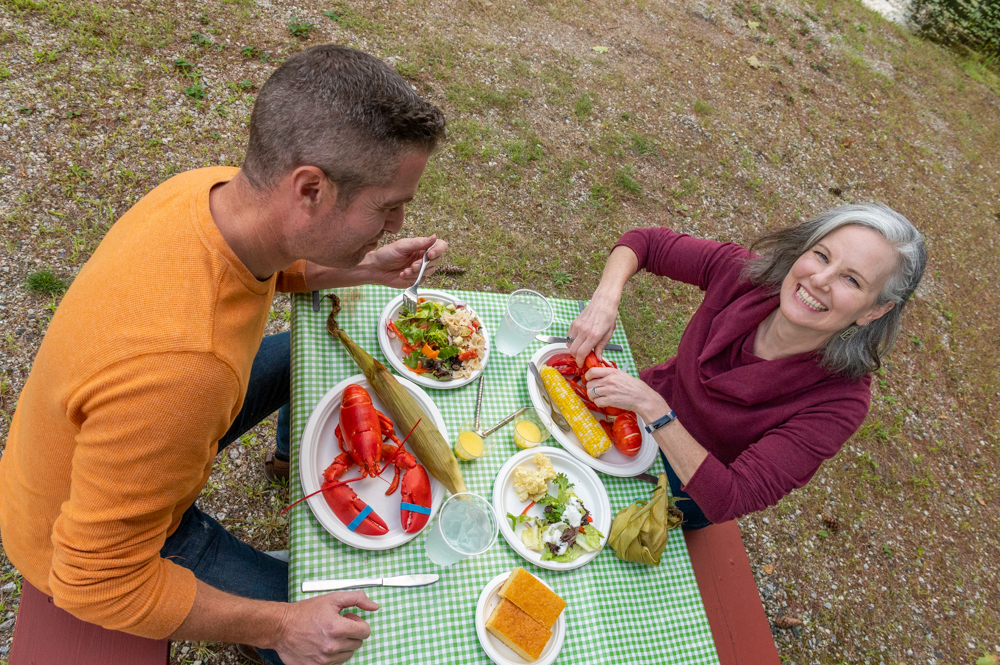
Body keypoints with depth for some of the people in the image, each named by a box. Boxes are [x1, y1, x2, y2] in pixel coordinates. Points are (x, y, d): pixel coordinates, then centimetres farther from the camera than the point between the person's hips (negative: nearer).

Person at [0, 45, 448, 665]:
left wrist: (362, 269, -10)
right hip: (92, 545, -6)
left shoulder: (222, 191, -22)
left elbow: (269, 268, 5)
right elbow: (97, 584, -32)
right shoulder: (180, 365, -47)